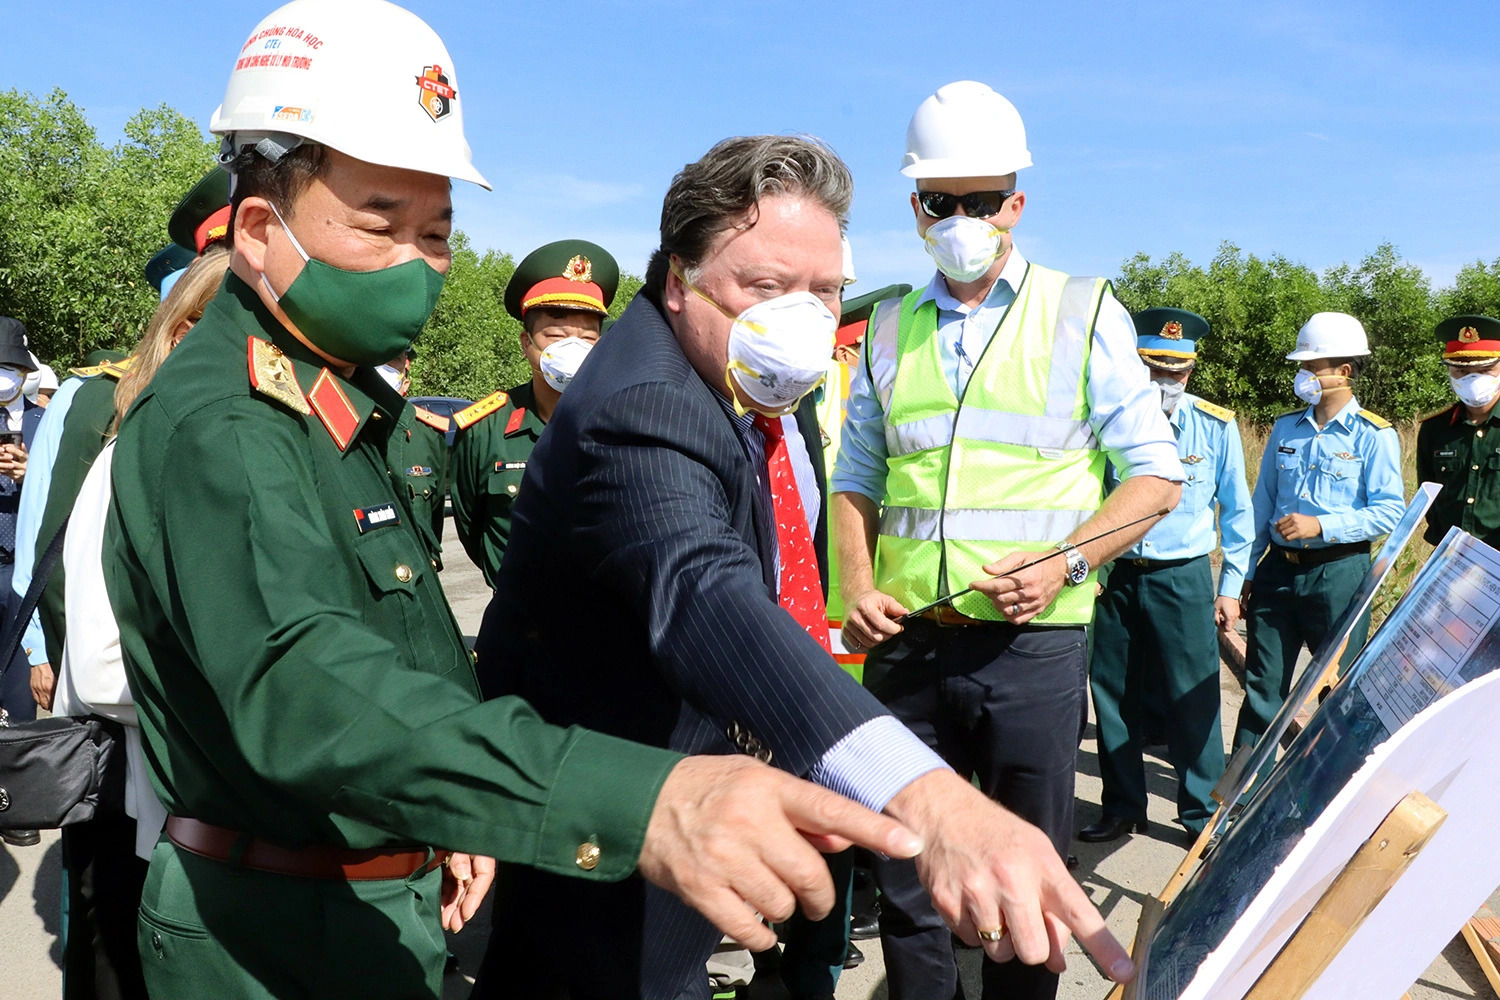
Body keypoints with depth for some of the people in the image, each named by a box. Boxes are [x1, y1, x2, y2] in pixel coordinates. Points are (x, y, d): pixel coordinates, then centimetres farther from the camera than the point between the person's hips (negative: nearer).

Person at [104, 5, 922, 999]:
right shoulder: (212, 429, -24)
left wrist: (456, 809, -3)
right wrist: (638, 803, -55)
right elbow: (300, 685, -42)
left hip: (388, 911, 8)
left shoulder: (351, 404, 8)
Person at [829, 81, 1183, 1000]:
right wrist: (858, 587, 0)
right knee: (907, 864, 12)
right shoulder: (890, 330, 10)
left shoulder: (1083, 313, 1)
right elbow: (856, 480, 16)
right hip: (908, 642, 3)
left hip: (1035, 641, -2)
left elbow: (1157, 474, 1)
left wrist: (1066, 561, -14)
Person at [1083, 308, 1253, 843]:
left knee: (1193, 700, 0)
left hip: (1184, 578, -2)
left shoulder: (1216, 426, -1)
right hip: (1115, 576, 2)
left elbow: (1236, 512, 7)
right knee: (1113, 695, 9)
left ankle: (1204, 813, 16)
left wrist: (1230, 587, 4)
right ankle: (1123, 807, 24)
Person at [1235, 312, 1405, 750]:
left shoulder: (1374, 435, -6)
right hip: (1278, 570, 4)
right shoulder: (1285, 428, 9)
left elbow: (1390, 511, -12)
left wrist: (1322, 526, -21)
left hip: (1339, 573, -4)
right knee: (1263, 684, 8)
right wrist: (1248, 572, 10)